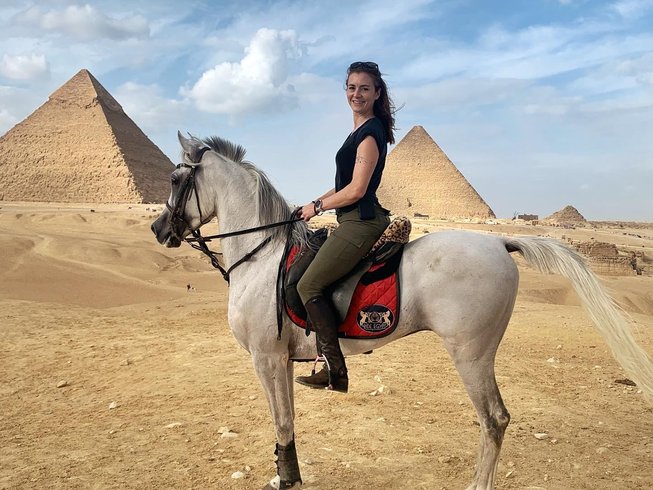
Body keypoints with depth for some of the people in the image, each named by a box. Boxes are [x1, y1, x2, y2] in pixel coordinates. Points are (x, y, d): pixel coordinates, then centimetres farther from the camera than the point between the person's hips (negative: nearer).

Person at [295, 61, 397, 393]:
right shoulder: (362, 130, 19)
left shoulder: (370, 132, -12)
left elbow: (355, 190, -18)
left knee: (308, 286, -14)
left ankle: (335, 371, -9)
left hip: (360, 222, -11)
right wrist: (318, 203, 12)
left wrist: (317, 207, -6)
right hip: (354, 221, 11)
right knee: (302, 278, 16)